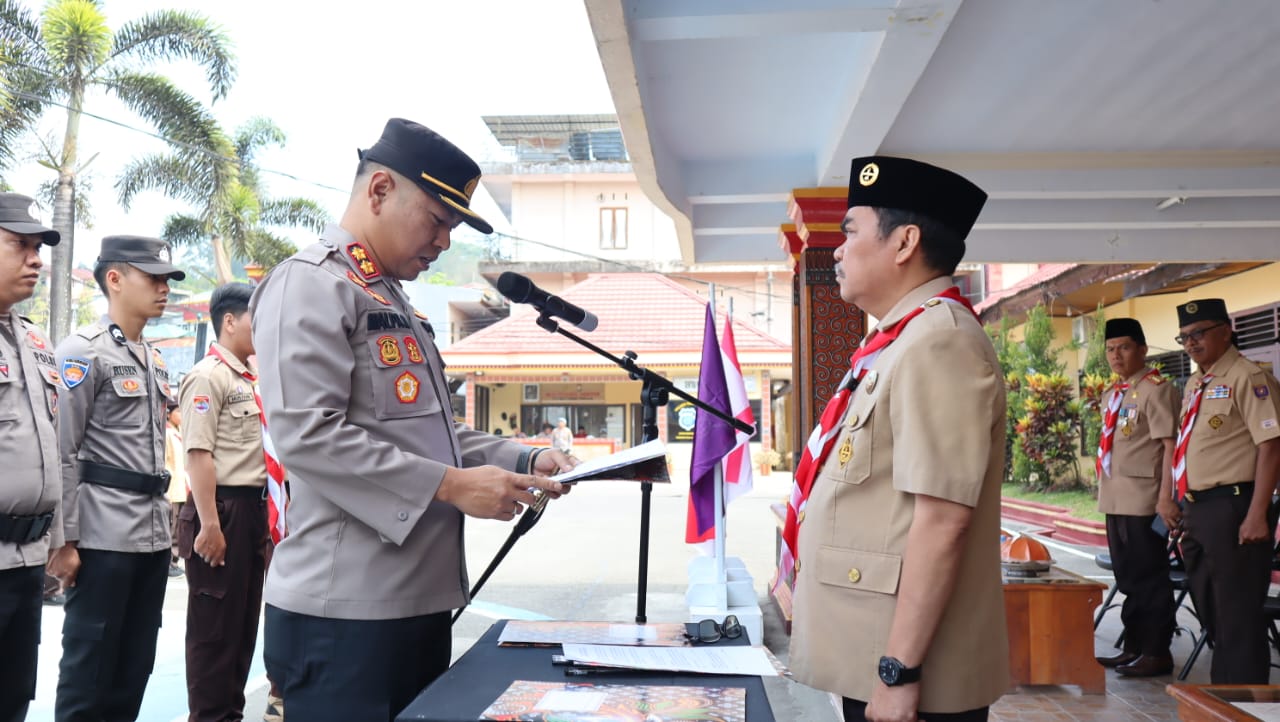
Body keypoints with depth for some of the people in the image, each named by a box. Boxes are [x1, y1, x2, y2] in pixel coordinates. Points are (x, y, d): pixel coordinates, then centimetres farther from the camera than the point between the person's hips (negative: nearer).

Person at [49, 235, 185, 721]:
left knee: (135, 665, 13)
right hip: (104, 535, -8)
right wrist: (64, 539, -16)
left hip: (152, 534, 8)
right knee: (89, 664, 2)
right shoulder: (84, 351, -9)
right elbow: (60, 452, -13)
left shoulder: (155, 360, 16)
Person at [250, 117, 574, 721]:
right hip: (345, 609, -9)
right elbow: (305, 434, -21)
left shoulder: (393, 301, 20)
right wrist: (448, 485, -20)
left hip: (419, 599, 9)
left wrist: (522, 460, 8)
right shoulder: (310, 283, -10)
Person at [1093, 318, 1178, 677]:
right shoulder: (1111, 395, 16)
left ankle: (1157, 653, 9)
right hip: (1115, 499, 9)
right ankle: (1134, 647, 25)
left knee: (1149, 577, -1)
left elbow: (1169, 444, -16)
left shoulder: (1156, 389, -10)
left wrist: (1166, 497, -20)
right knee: (1127, 576, 15)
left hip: (1143, 499, -9)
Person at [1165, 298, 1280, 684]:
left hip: (1232, 507, -9)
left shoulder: (1247, 377, -10)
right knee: (1210, 609, 17)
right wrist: (1172, 500, 17)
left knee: (1238, 611, -1)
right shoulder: (1194, 385, 16)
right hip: (1196, 511, 9)